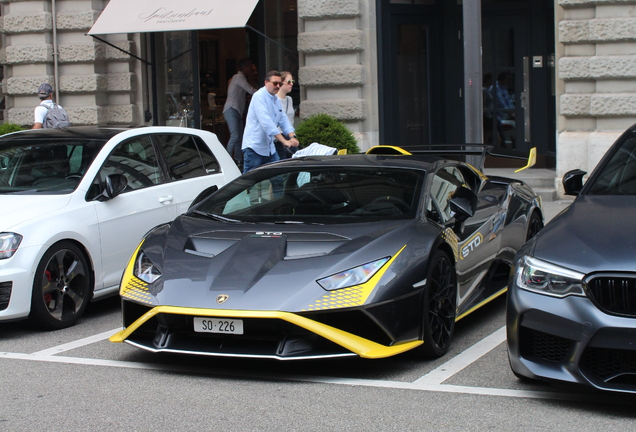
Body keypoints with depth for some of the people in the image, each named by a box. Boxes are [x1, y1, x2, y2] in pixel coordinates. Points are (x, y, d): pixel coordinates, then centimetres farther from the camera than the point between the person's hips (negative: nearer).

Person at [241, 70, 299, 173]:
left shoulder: (276, 100, 15)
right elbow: (266, 122, -24)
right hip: (254, 146, -8)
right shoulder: (259, 96, -14)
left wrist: (292, 137, -9)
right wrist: (284, 141, -28)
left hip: (269, 148, 8)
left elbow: (283, 120, 12)